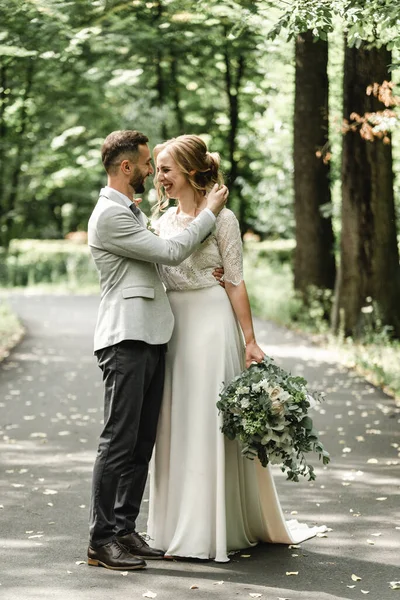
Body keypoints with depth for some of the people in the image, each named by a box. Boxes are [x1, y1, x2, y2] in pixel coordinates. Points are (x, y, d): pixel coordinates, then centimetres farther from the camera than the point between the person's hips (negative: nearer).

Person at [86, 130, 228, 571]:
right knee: (119, 442, -8)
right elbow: (171, 252, -13)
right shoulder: (109, 215, -11)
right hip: (126, 340, -10)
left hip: (151, 339, 10)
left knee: (141, 443, 10)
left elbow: (159, 260, 28)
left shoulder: (134, 212, 22)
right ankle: (102, 540, -3)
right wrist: (210, 211, -2)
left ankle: (125, 530, 16)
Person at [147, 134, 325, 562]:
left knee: (210, 423, -4)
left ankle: (211, 530, 4)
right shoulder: (164, 219, 12)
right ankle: (180, 526, 19)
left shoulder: (221, 218, -6)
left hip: (211, 324, -6)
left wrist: (250, 341, -9)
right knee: (176, 425, 8)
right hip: (172, 326, 6)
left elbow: (235, 283, -7)